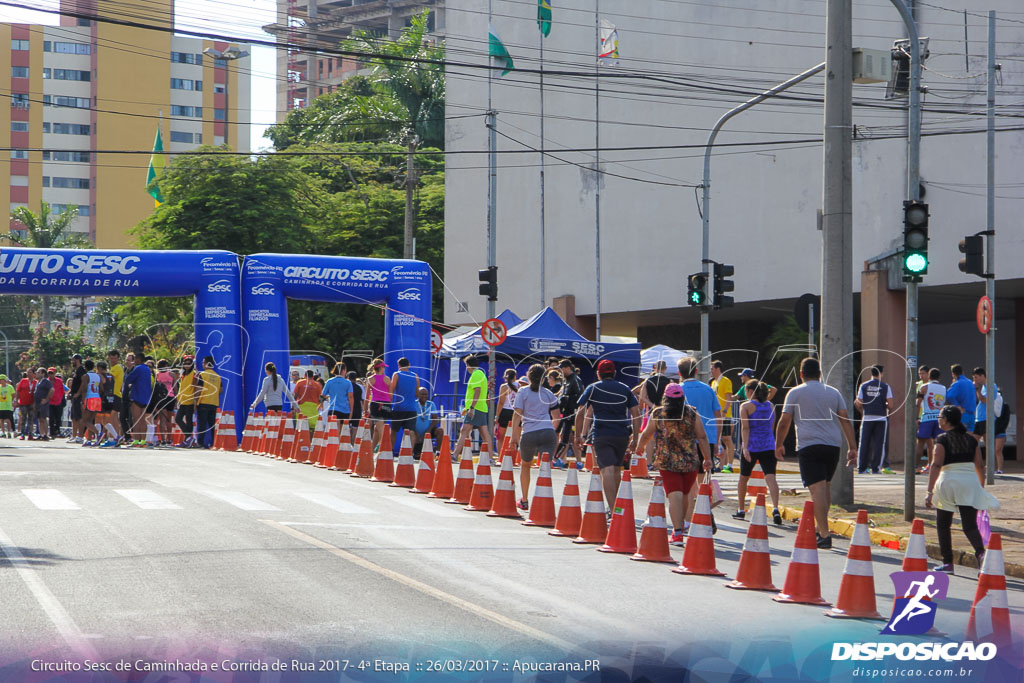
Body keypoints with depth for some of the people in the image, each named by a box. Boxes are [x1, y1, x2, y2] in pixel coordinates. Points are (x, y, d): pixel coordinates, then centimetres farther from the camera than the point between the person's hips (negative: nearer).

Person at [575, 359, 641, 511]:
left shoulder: (592, 389, 7)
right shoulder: (625, 389, 13)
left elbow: (580, 413, 1)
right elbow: (636, 414, 7)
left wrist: (578, 436, 7)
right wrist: (635, 438, 10)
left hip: (601, 435, -3)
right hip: (622, 434, 3)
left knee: (607, 470, -11)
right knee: (617, 470, 18)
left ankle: (612, 509, -23)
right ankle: (614, 506, 27)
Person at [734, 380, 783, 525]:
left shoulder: (746, 406, -2)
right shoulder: (771, 406, 12)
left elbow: (745, 428, -12)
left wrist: (745, 447, -18)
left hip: (752, 446, -3)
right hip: (769, 446, 3)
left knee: (743, 478, 16)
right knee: (771, 477, -9)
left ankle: (741, 510, 26)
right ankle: (775, 508, -30)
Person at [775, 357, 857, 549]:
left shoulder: (795, 393, 5)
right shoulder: (833, 392, 15)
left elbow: (784, 422, 3)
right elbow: (845, 419, 10)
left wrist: (779, 445, 15)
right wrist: (852, 447, 9)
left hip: (809, 445, -4)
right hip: (833, 445, 4)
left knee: (817, 489, -10)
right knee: (825, 486, 20)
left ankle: (825, 535, -19)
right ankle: (820, 529, 25)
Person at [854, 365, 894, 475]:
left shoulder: (864, 386, 3)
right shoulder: (885, 387, -1)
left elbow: (858, 404, -1)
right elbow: (890, 405, -7)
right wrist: (889, 411, 15)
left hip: (867, 418, 1)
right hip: (881, 418, -1)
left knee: (864, 444, 7)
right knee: (879, 444, 4)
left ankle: (861, 468, 7)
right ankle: (875, 468, 0)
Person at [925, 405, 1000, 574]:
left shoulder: (942, 439, -3)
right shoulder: (971, 439, 11)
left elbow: (936, 465, -11)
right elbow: (980, 466, 11)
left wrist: (930, 492, -13)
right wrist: (981, 489, 22)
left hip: (949, 481, -3)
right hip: (971, 481, 3)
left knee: (943, 524, 14)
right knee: (970, 525, 1)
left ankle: (948, 563, 13)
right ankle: (981, 552, -27)